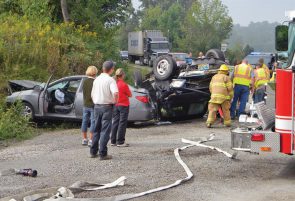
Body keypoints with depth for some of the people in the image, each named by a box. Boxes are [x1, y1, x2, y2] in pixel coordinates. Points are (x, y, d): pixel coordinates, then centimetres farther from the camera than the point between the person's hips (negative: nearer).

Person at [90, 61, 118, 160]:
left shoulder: (97, 79, 9)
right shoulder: (110, 80, -12)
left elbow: (92, 94, 15)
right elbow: (115, 93, -27)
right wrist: (115, 101, -10)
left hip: (97, 106, 6)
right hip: (107, 107, -6)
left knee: (96, 129, 15)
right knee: (105, 130, -3)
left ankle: (93, 152, 19)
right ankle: (103, 154, -4)